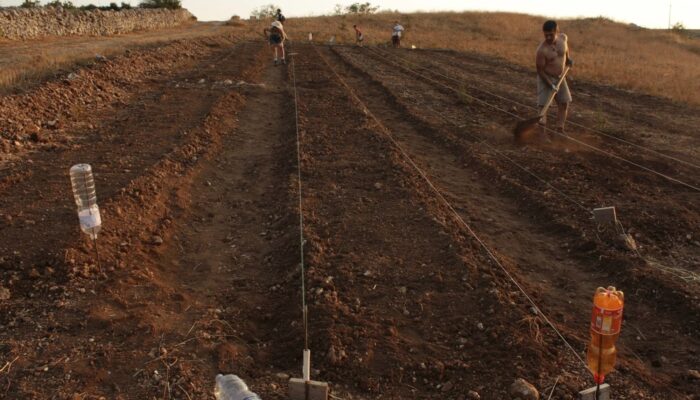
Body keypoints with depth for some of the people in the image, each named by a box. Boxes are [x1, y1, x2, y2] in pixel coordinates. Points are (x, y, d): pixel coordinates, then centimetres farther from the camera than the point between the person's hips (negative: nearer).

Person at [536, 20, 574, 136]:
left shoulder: (563, 37, -8)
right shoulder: (542, 50, -26)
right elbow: (540, 70, -21)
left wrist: (568, 58, 26)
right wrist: (550, 85, -24)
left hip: (559, 78, 6)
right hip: (546, 78, -6)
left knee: (564, 103, 6)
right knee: (543, 105, -9)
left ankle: (560, 129, 14)